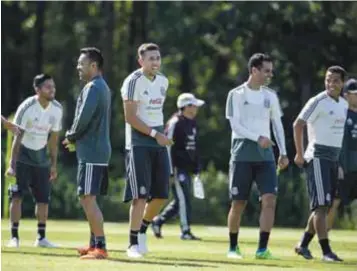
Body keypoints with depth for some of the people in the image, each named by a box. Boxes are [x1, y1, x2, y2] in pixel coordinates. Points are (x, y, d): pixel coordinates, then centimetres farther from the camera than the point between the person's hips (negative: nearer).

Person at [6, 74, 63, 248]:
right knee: (17, 195, -11)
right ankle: (14, 237, -8)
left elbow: (53, 139, 5)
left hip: (41, 155, 5)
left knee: (43, 198, 3)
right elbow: (18, 137, -19)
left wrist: (54, 165, 7)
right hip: (23, 155, -5)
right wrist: (12, 164, -21)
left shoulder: (57, 109, -5)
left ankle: (41, 237, 11)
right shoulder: (27, 108, -21)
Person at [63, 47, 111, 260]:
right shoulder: (103, 87, 18)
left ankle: (101, 246, -12)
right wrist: (76, 139, 13)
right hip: (99, 150, 10)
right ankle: (95, 244, 21)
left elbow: (84, 118, -21)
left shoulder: (93, 88, -13)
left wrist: (71, 137, -4)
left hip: (91, 152, -10)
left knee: (88, 199, -10)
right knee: (87, 199, 16)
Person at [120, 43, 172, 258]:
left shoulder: (163, 81, 11)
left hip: (160, 143, 7)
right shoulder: (133, 81, -12)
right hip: (139, 143, -7)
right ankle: (133, 244, -2)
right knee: (141, 196, -10)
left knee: (161, 195, 8)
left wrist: (161, 132, 13)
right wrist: (155, 134, -20)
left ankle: (142, 230, 29)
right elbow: (130, 117, -16)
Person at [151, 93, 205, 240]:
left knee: (180, 201, 11)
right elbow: (168, 147, -16)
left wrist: (197, 169, 20)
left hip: (186, 168, 9)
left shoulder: (193, 124, 15)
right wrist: (171, 171, -19)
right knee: (183, 199, -8)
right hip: (177, 167, -9)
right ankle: (185, 231, -4)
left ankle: (158, 221, 23)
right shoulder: (175, 123, -12)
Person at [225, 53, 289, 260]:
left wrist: (283, 152, 10)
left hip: (265, 155, 4)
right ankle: (233, 247, 17)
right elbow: (235, 125, -10)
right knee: (238, 203, 1)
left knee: (270, 199, -12)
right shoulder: (236, 95, -2)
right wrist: (258, 138, -22)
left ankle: (262, 249, -10)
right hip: (242, 155, -4)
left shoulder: (271, 96, 13)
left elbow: (277, 125, 17)